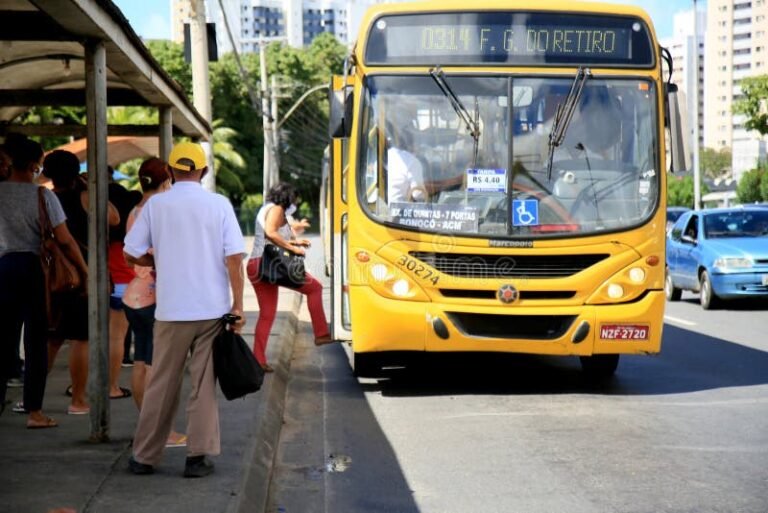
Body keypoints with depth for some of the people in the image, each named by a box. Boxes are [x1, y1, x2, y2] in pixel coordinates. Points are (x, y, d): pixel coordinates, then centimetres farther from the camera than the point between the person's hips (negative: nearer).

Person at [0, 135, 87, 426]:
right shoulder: (43, 196, -8)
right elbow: (65, 241, -9)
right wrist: (85, 272, 1)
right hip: (34, 268, -3)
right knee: (35, 342, 2)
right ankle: (34, 411, 4)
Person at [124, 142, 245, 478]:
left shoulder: (156, 205, 1)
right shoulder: (219, 205, -1)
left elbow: (132, 255, 1)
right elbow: (234, 258, -7)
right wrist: (237, 304, -2)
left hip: (171, 310, 1)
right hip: (212, 309, -1)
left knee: (161, 385, 10)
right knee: (204, 384, 6)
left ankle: (145, 456, 16)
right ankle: (198, 457, 4)